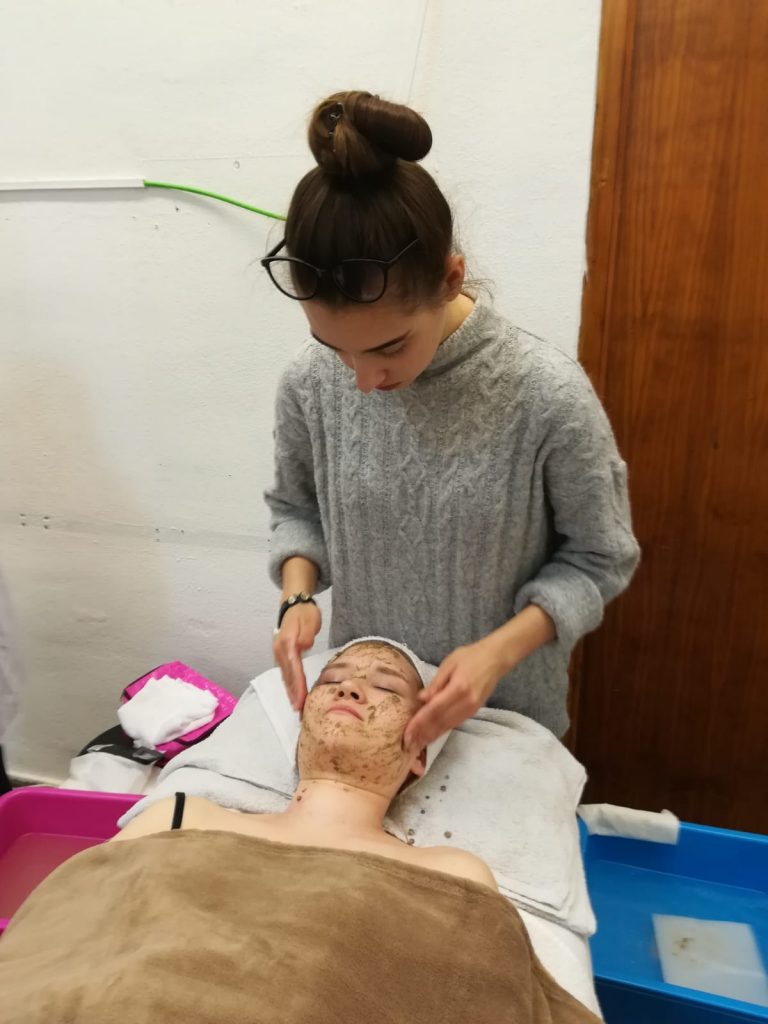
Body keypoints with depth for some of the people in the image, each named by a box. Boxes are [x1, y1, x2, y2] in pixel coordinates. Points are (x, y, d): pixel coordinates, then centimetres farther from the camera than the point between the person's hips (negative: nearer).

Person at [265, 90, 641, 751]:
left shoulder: (550, 397, -24)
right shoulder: (311, 383, -15)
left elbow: (598, 559, -11)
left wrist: (498, 652, -24)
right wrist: (298, 596, -15)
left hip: (506, 714, -2)